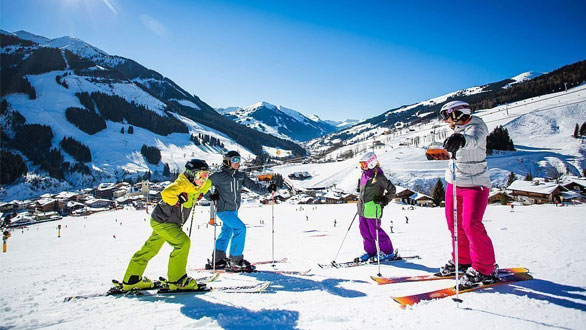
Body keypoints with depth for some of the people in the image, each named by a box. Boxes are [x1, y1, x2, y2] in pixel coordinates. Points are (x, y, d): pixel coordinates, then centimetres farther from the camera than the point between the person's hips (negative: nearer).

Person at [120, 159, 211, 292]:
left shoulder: (196, 186, 1)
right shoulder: (182, 183, -25)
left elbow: (207, 183, 24)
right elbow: (167, 193, -43)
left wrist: (198, 195, 12)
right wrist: (177, 201, -26)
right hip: (162, 221, -9)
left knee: (150, 248, 17)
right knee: (183, 242, -18)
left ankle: (132, 280, 31)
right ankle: (177, 280, -6)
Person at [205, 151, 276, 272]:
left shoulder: (240, 175, 6)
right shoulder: (219, 175, -12)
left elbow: (252, 185, 0)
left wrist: (267, 189, -13)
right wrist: (210, 196, -17)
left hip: (234, 210, 8)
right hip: (223, 210, -8)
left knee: (227, 232, 17)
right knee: (240, 229, -17)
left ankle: (217, 260, 32)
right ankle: (235, 261, -9)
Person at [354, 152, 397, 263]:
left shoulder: (378, 176, -12)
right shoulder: (364, 175, 11)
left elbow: (392, 189, -6)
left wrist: (384, 200, -14)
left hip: (372, 209, -8)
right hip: (362, 209, 8)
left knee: (375, 231, -1)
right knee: (365, 231, 12)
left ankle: (388, 252, 15)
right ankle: (370, 252, 25)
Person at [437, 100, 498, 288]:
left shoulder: (475, 126, -12)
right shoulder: (458, 130, 11)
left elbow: (474, 139, -38)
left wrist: (461, 139, -58)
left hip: (475, 184, -8)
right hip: (454, 183, 9)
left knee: (471, 225, -15)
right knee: (454, 223, 13)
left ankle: (485, 269, 0)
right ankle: (463, 260, 30)